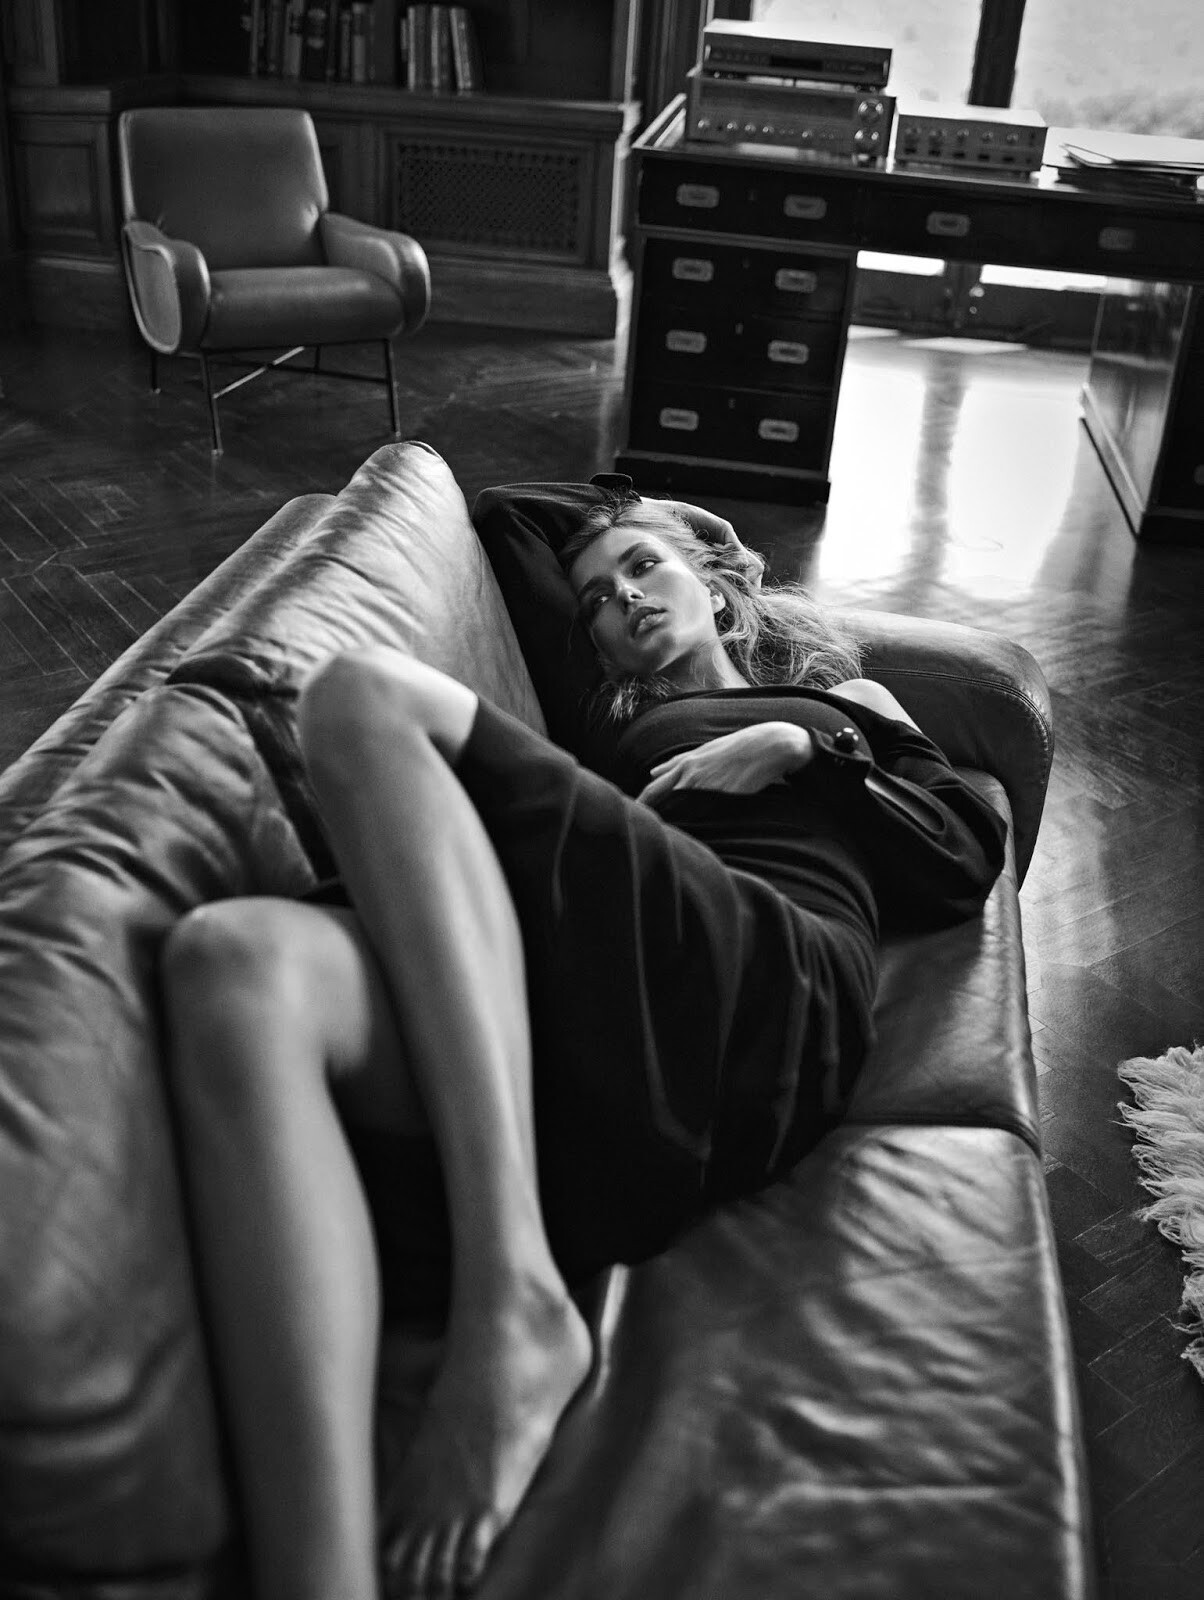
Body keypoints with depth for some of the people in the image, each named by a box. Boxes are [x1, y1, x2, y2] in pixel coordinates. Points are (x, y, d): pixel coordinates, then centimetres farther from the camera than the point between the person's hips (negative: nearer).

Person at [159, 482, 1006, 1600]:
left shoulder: (837, 702, 35)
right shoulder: (614, 729, 40)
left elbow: (969, 862, 20)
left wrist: (802, 747, 13)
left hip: (767, 998, -3)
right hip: (569, 1015, 3)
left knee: (367, 698, -19)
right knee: (237, 963, -28)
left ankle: (514, 1301, -33)